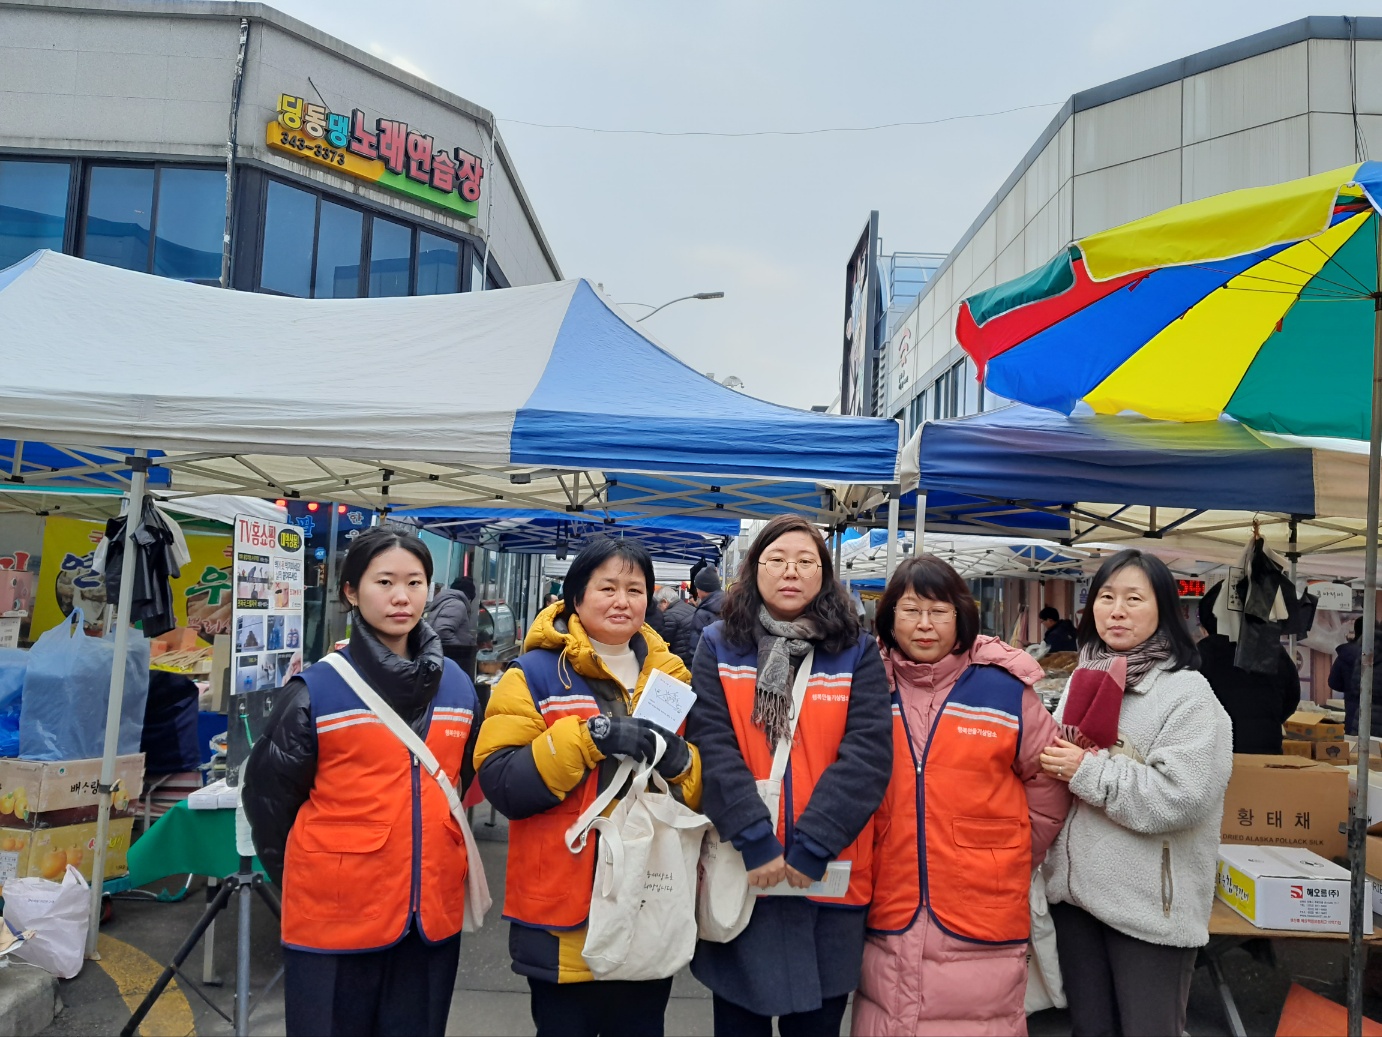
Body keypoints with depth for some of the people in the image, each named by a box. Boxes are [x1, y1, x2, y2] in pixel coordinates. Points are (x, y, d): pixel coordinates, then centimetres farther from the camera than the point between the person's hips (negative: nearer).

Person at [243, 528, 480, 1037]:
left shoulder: (458, 687, 5)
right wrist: (311, 877, 6)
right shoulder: (316, 690, -9)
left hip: (433, 912, 4)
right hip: (336, 918, -4)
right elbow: (269, 796, -1)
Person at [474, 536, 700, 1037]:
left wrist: (680, 763, -11)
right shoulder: (535, 674, -4)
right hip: (565, 913, -4)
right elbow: (500, 782, -14)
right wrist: (586, 737, -25)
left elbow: (703, 791, 12)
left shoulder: (672, 677, 9)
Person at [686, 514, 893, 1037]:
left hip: (829, 877, 0)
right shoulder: (718, 647, 1)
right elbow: (713, 747, -9)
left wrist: (812, 846, -18)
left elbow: (868, 754, -9)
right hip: (740, 871, 0)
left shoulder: (858, 653, 1)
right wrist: (755, 841, -18)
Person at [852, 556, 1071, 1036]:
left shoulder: (1006, 689, -2)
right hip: (889, 914, 2)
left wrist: (1007, 864, 10)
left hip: (983, 915, -1)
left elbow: (1048, 782, 8)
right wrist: (870, 868, 10)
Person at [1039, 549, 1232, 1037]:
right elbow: (1053, 767, 20)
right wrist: (1056, 765, -1)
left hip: (1149, 905, -6)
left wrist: (1087, 772, -19)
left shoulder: (1189, 695, -11)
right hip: (1075, 889, 6)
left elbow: (1181, 796, -22)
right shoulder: (1081, 683, 8)